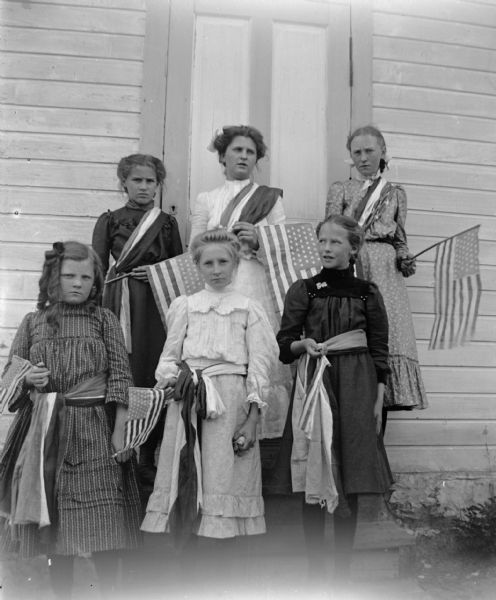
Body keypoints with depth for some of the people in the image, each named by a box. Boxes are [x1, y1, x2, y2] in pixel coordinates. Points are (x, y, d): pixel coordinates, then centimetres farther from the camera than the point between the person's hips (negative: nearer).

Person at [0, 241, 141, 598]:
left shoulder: (104, 319, 2)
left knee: (102, 522, 1)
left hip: (95, 429, -2)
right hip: (45, 432, 2)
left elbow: (120, 375, -2)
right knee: (54, 524, 10)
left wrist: (119, 431, -8)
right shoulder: (34, 321, 8)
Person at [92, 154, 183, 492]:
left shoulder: (167, 223, 13)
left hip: (157, 308, 2)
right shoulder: (110, 220, 9)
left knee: (154, 381, -2)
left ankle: (148, 465, 10)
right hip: (121, 306, -1)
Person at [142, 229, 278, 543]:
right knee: (185, 477, 1)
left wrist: (252, 419, -5)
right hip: (188, 400, 2)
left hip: (231, 402, -2)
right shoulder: (184, 306, 13)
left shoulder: (249, 308, 7)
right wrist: (172, 379, -9)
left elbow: (260, 366, 3)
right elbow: (169, 356, 14)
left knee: (224, 476, -2)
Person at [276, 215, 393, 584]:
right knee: (314, 484, 1)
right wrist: (304, 344, -16)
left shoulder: (368, 293, 6)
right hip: (315, 385, 0)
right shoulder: (303, 290, 5)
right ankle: (316, 569, 14)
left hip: (356, 389, 0)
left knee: (350, 485, 3)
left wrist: (378, 402, 2)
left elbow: (380, 352, 7)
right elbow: (284, 347, 5)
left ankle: (343, 569, 15)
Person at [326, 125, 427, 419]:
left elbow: (400, 238, 17)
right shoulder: (340, 189, 16)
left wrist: (405, 261, -3)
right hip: (347, 269, 0)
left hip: (385, 271, 1)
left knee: (387, 338, -9)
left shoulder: (396, 193, 19)